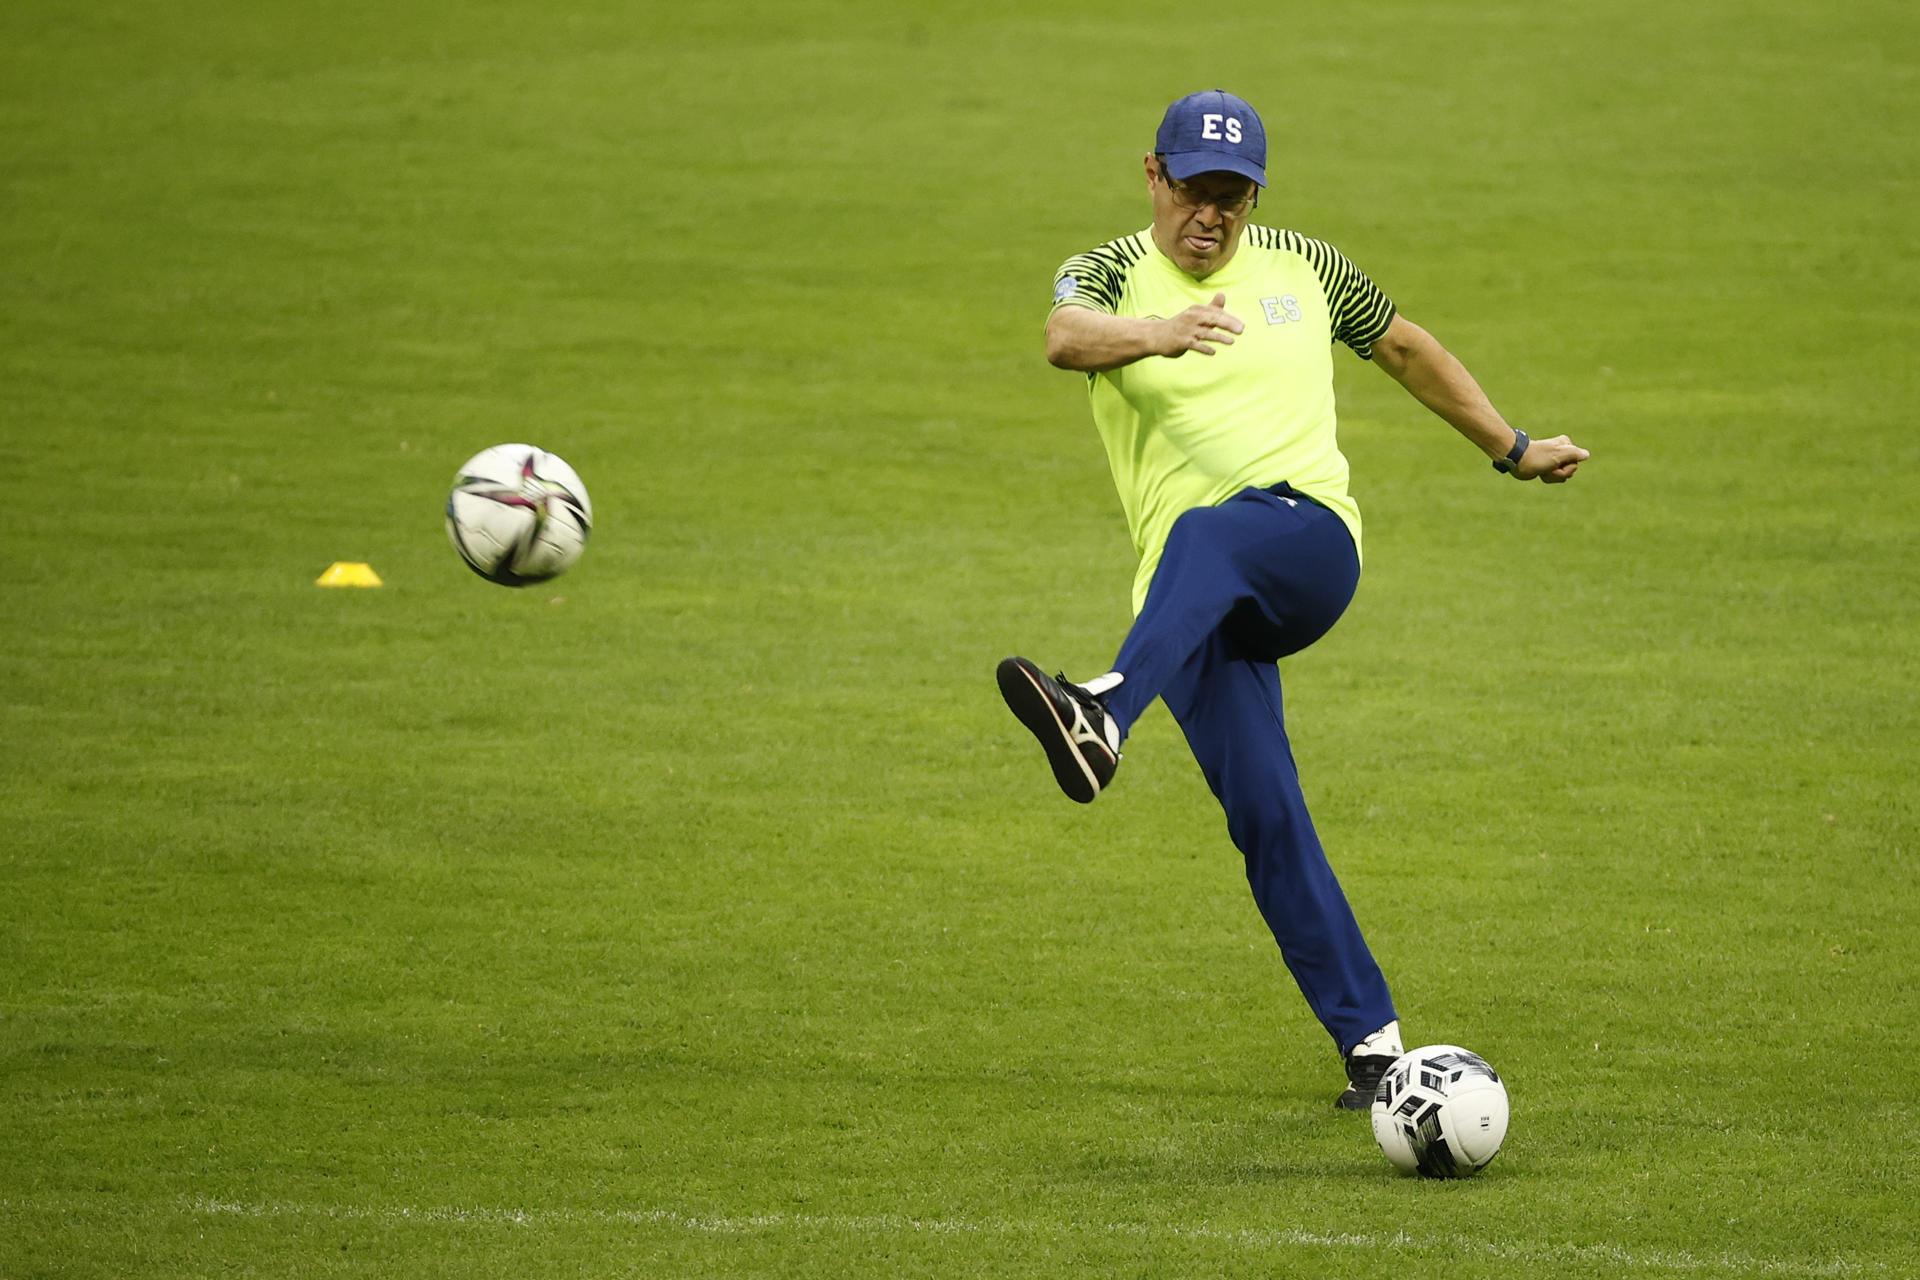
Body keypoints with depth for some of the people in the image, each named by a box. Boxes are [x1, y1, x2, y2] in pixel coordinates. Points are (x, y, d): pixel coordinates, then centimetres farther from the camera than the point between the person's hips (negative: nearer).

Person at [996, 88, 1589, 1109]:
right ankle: (1371, 1038, -10)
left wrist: (1513, 450, 38)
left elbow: (1405, 349, 32)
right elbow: (1066, 337, -18)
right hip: (1195, 603, 1)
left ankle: (1108, 716, -62)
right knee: (1262, 811, -15)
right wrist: (1157, 333, -40)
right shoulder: (1110, 275, 7)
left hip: (1312, 537, 0)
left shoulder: (1301, 268, 15)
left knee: (1206, 536, -37)